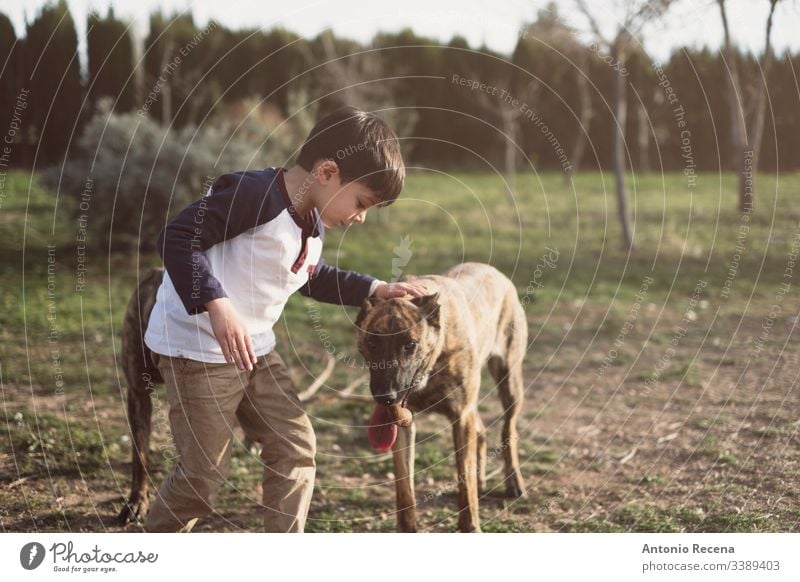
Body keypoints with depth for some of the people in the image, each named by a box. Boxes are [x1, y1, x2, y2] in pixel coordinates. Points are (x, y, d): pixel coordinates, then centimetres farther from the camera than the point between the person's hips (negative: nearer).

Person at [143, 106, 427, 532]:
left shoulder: (313, 221, 7)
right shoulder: (257, 195, -23)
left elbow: (312, 276, 27)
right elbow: (176, 238, -28)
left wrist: (374, 289, 17)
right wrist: (217, 305, -38)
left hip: (255, 350, 9)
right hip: (198, 349, -9)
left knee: (295, 447, 5)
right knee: (205, 471, -4)